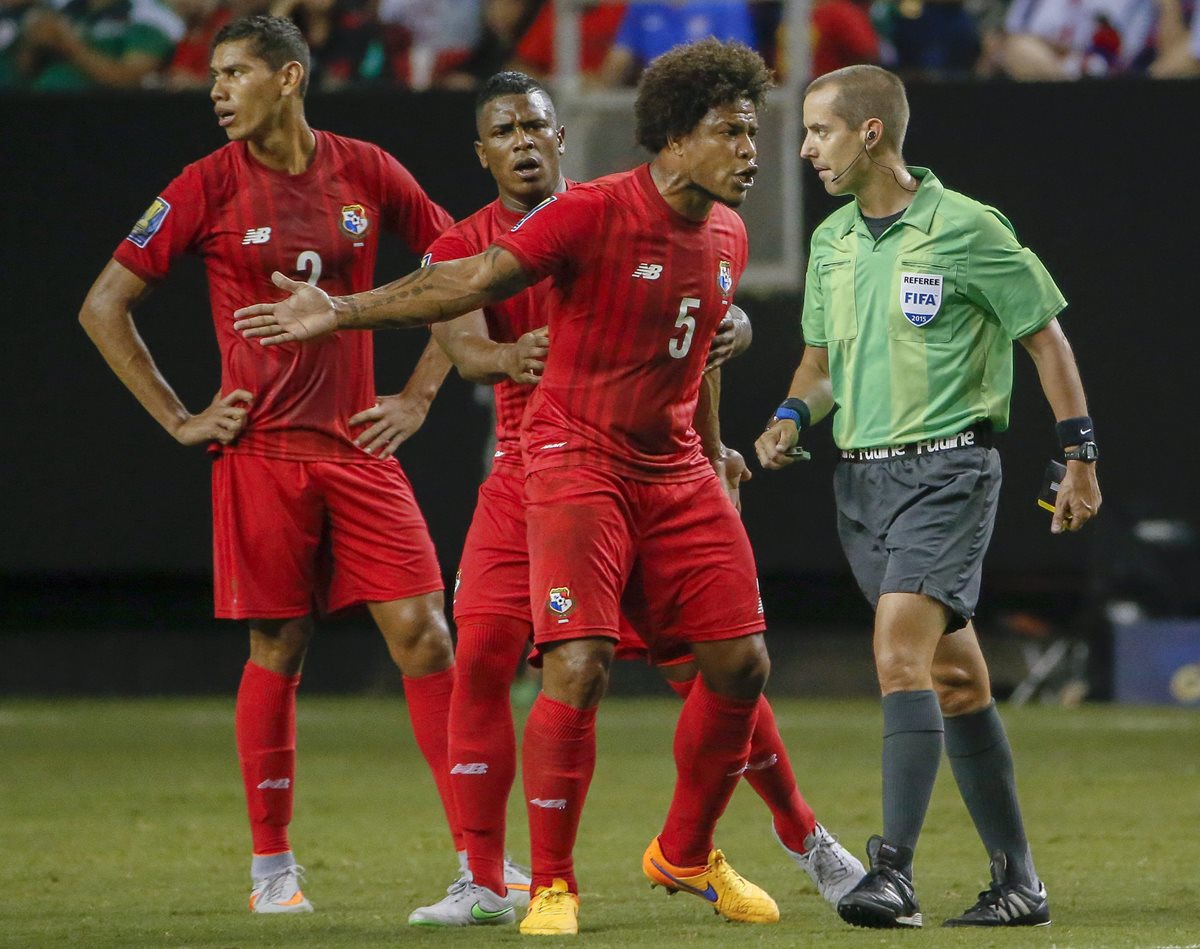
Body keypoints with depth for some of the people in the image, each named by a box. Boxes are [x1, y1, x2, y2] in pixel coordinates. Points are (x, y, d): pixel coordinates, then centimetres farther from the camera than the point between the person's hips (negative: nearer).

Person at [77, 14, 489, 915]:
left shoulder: (366, 172, 3)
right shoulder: (210, 185, -2)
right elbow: (104, 306, 2)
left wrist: (419, 395, 7)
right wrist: (179, 419, -2)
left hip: (359, 444, 2)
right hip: (262, 451, -1)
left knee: (423, 637, -5)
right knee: (279, 652, 1)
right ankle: (271, 865, 13)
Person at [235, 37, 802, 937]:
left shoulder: (727, 236, 7)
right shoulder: (593, 213, -15)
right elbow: (471, 281, -18)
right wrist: (341, 313, -25)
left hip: (674, 471, 7)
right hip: (579, 458, -7)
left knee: (741, 662, 2)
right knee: (579, 666, -18)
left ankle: (686, 855, 24)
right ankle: (551, 887, -5)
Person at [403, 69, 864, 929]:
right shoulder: (461, 249, 1)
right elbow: (461, 346, -17)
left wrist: (732, 327, -23)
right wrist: (509, 359, -41)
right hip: (528, 474, 1)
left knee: (706, 665, -1)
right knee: (481, 659, -14)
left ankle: (804, 838, 19)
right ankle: (483, 882, -6)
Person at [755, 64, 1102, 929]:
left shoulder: (966, 229, -9)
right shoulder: (830, 241, 10)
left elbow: (1046, 337, -2)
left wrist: (1080, 458, -3)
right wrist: (792, 419, 0)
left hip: (946, 469, -7)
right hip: (861, 475, 7)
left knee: (901, 655, -21)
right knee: (956, 678, 10)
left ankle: (894, 871, -25)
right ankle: (1018, 880, 15)